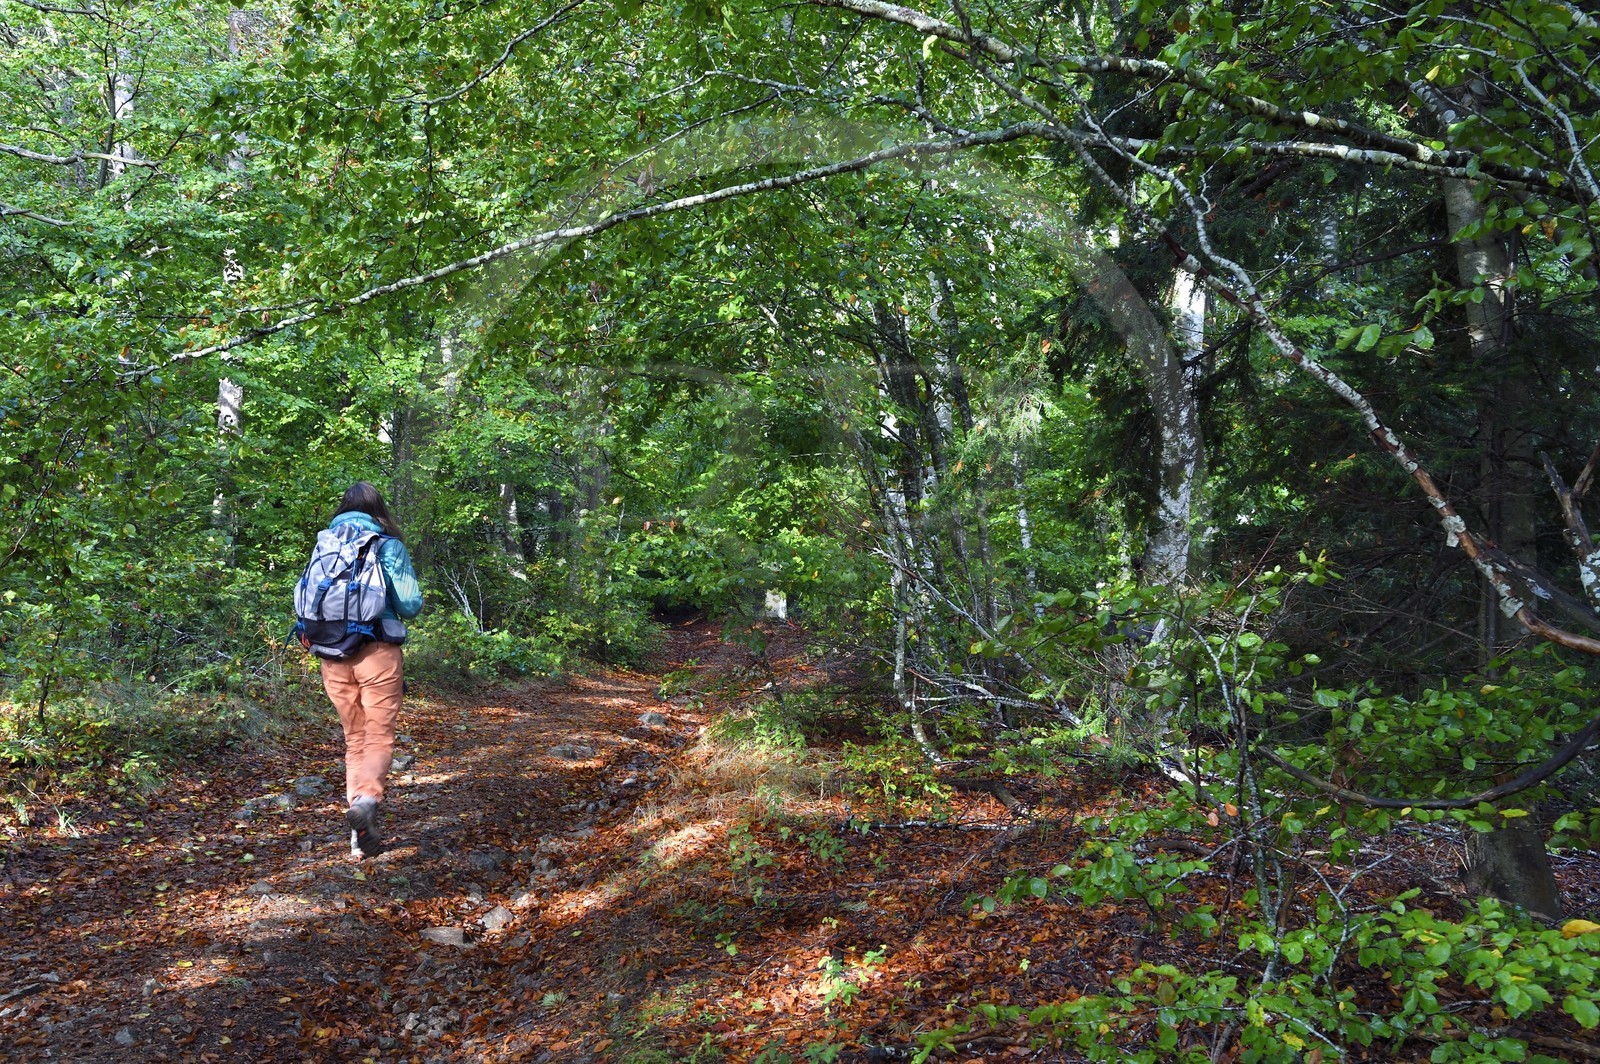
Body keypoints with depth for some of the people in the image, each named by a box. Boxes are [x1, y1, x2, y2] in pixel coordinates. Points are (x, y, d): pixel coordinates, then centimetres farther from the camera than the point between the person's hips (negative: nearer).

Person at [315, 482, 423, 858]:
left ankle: (361, 838, 9)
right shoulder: (389, 546, -2)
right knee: (379, 739, 1)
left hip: (334, 657, 4)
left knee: (354, 740, 12)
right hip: (378, 653, -4)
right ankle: (365, 799, -28)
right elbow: (410, 605, -5)